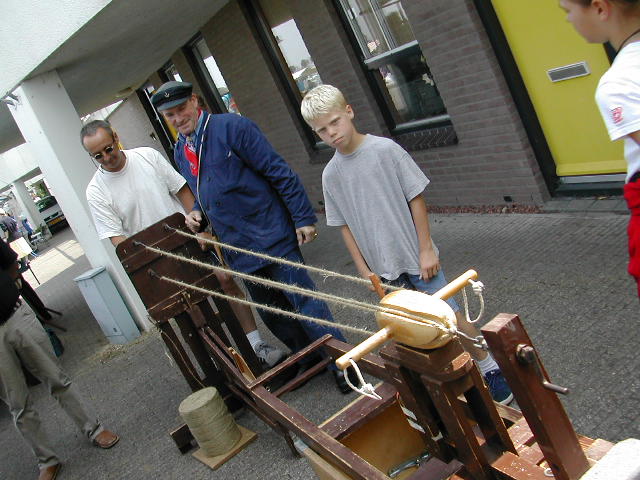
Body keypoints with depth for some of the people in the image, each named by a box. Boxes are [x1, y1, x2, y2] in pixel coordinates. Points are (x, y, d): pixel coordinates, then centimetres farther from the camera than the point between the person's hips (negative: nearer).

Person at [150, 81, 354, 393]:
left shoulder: (231, 126, -12)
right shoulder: (180, 153, 10)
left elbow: (279, 172, -14)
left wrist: (303, 218, -17)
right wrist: (197, 215, 3)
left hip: (271, 236, -7)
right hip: (238, 249, 8)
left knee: (303, 301, -4)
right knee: (272, 314, 15)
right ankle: (308, 362, 32)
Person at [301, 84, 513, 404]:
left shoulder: (385, 150, -10)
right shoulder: (331, 174, 1)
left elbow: (416, 198, -8)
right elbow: (345, 225, 6)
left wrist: (426, 249, -9)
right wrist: (364, 270, 3)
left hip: (416, 257, -3)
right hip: (384, 268, 3)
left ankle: (490, 370, 19)